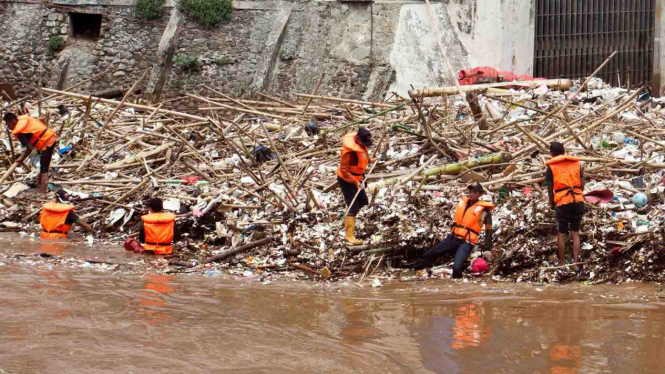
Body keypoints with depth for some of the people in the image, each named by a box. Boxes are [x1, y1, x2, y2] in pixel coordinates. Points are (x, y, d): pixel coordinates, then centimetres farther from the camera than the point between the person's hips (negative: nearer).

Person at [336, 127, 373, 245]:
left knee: (362, 201, 20)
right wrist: (355, 181, -33)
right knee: (353, 207, -10)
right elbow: (344, 169, -29)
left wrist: (369, 160, 1)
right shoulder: (350, 151, -32)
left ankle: (348, 222, 38)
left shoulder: (361, 144, -5)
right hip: (346, 180, -9)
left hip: (355, 178, 9)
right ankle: (349, 236, -7)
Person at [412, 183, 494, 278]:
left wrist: (487, 249, -14)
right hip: (453, 238, 6)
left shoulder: (484, 209, -6)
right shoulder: (463, 202, 10)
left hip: (467, 242, -6)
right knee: (429, 254, 5)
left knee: (457, 267, -27)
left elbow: (489, 230, -7)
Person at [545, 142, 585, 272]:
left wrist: (551, 203, 15)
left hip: (562, 202, -3)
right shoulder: (576, 163, 11)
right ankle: (576, 264, 5)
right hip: (578, 200, 3)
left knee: (561, 234, 9)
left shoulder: (551, 166, 2)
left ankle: (562, 263, 16)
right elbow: (582, 183, 9)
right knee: (575, 233, 9)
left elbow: (550, 188, 2)